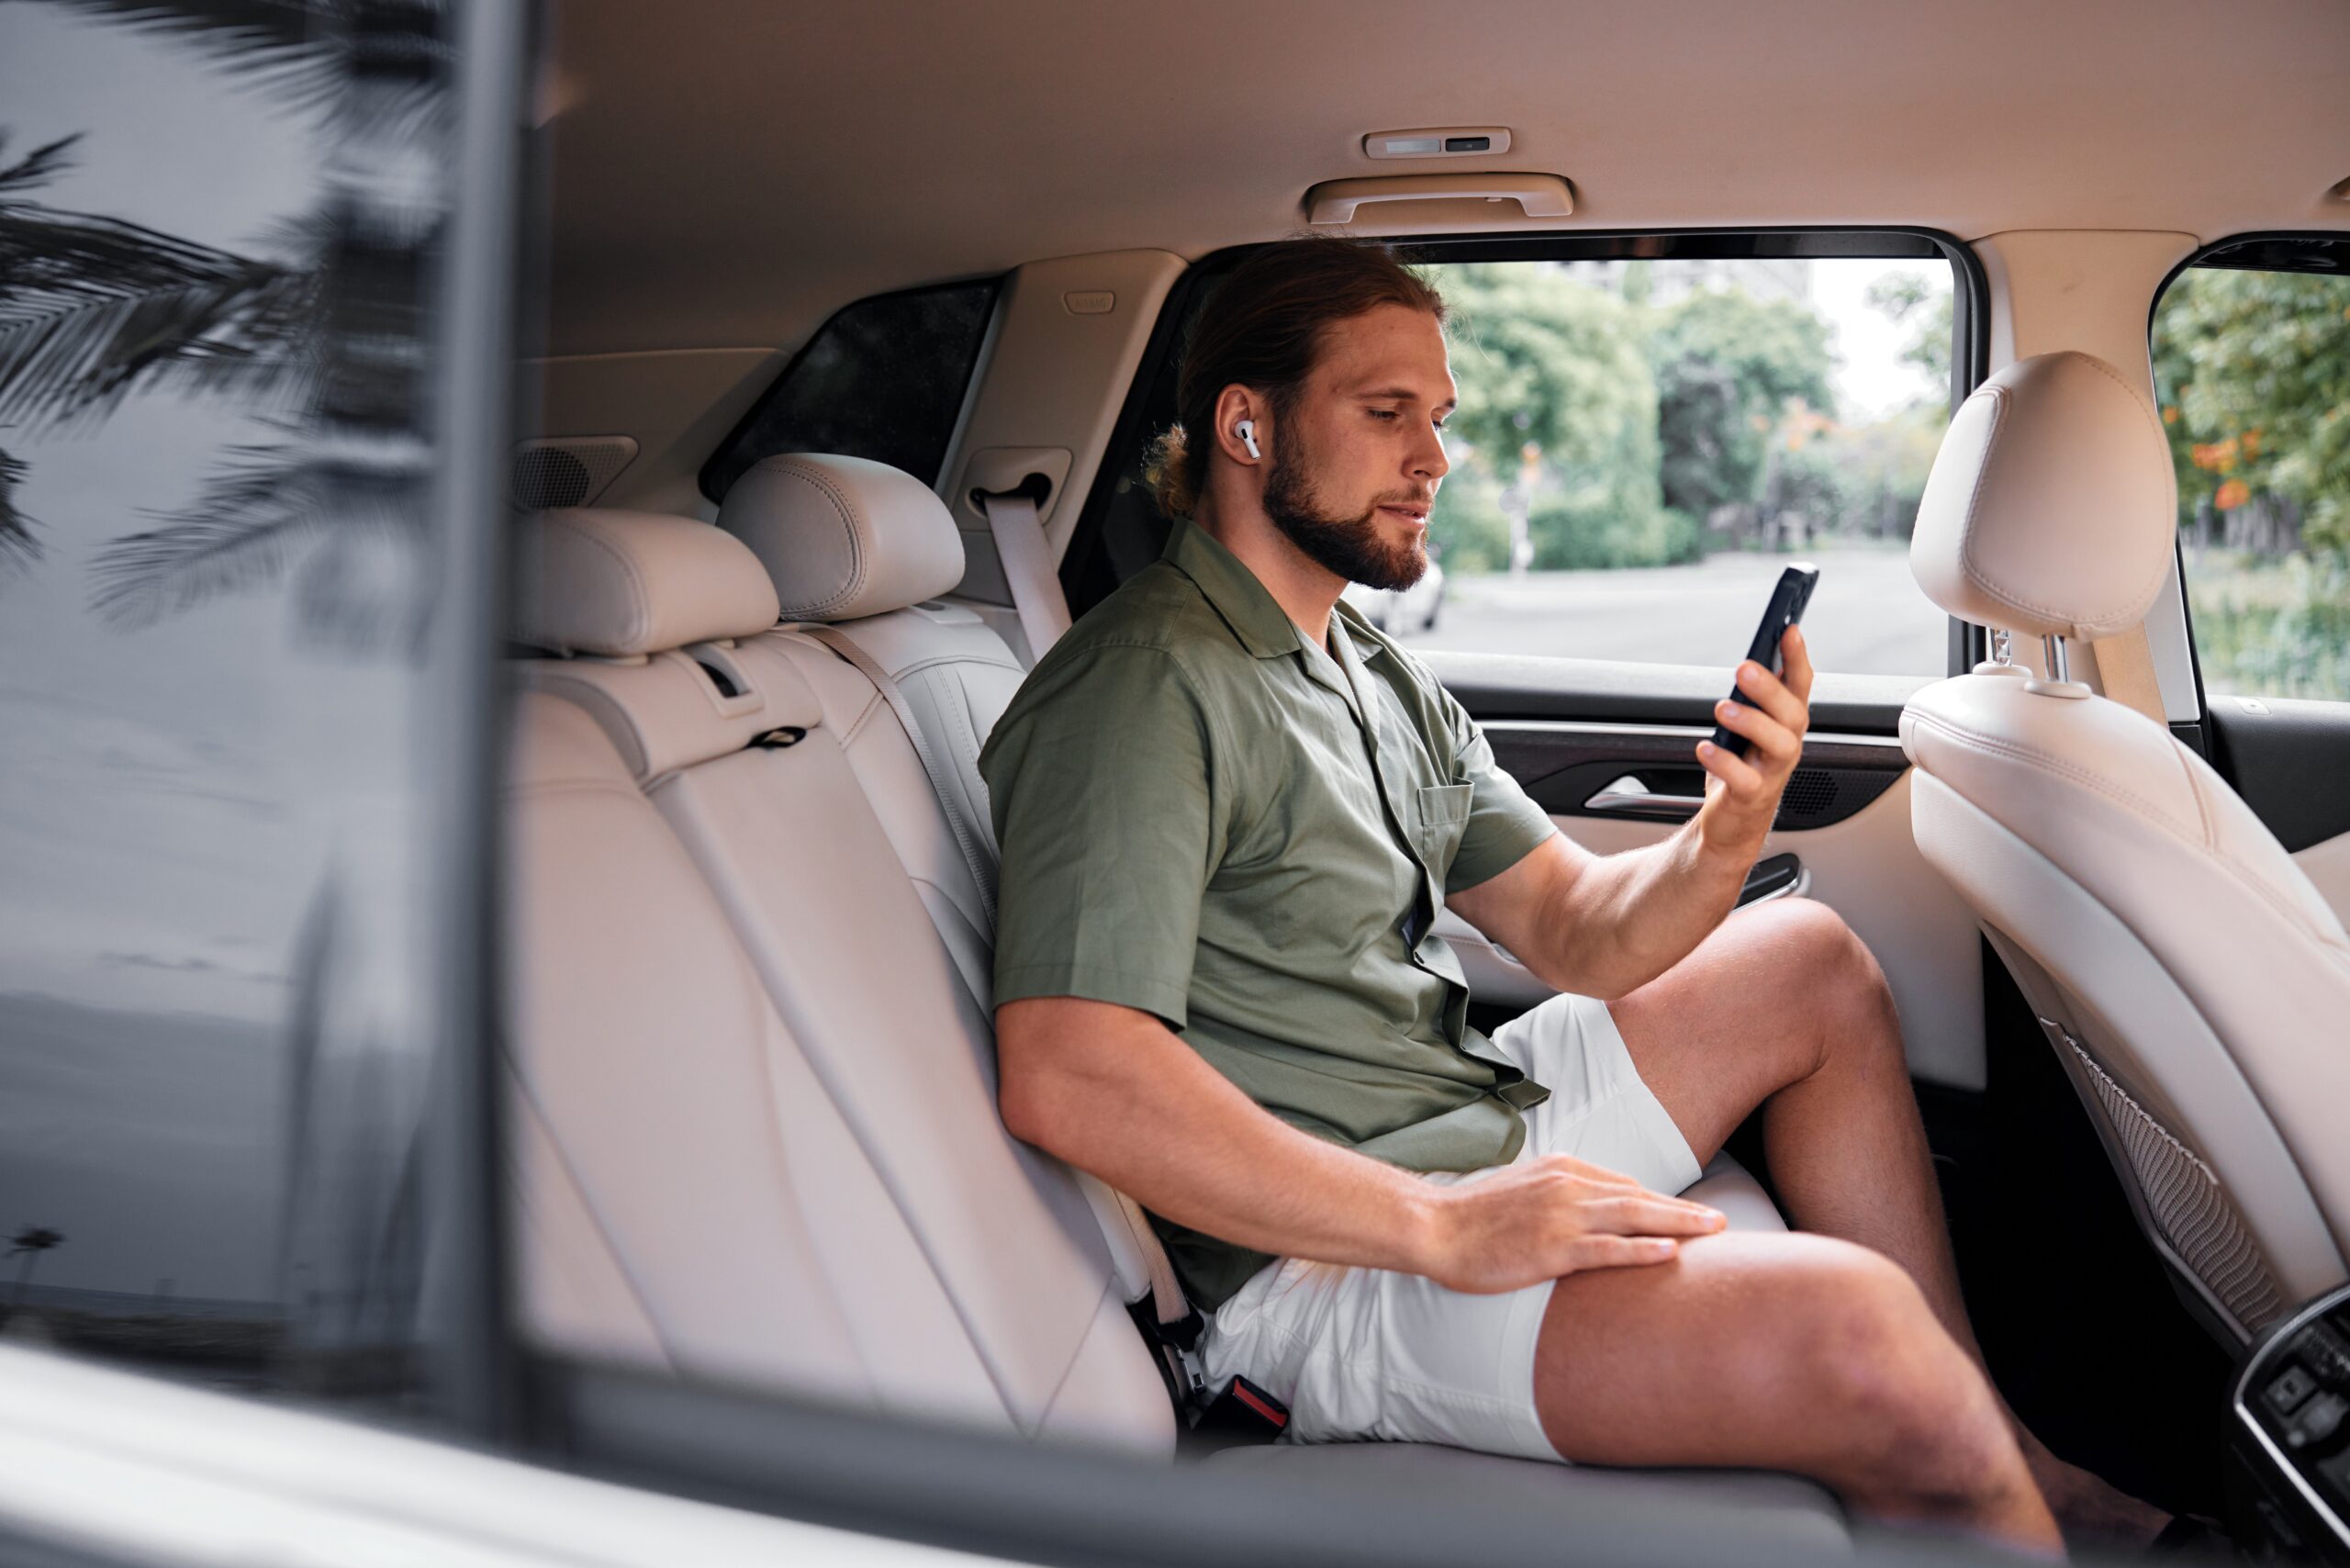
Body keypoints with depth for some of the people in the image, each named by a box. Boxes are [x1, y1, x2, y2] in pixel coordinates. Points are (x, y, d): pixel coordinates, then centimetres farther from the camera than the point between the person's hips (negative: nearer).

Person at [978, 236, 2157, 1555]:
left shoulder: (1382, 677, 14)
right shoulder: (1151, 684, -17)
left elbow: (1580, 930, 11)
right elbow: (1068, 1079, -28)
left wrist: (1731, 838, -11)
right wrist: (1444, 1228, -27)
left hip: (1480, 1147, 10)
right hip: (1326, 1266, -10)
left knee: (1811, 966, 17)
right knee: (1851, 1326, -27)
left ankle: (1995, 1446, 19)